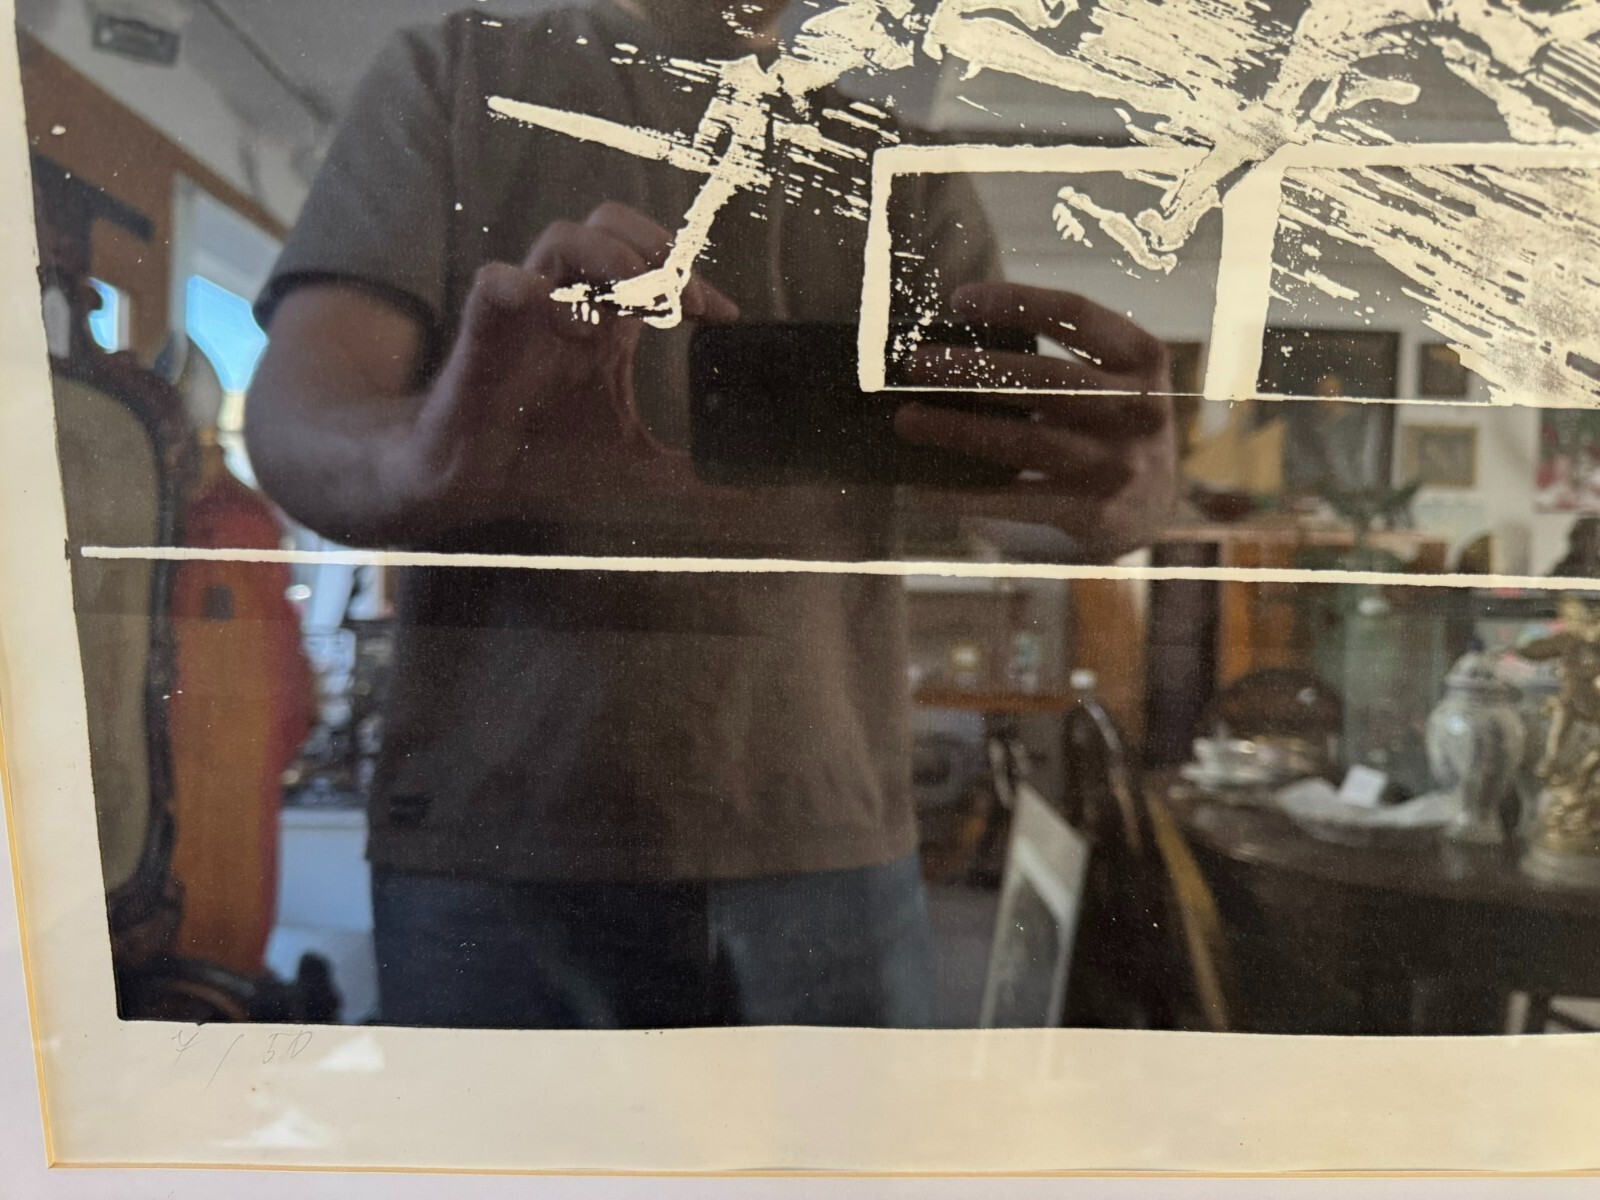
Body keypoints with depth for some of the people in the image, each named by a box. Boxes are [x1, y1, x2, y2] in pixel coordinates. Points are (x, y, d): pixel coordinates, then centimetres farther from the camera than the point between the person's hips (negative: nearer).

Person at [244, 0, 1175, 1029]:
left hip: (827, 842, 2)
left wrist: (1125, 479, -24)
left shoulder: (904, 171, 13)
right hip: (498, 837, -1)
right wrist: (430, 460, -28)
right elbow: (296, 410, -3)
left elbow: (1020, 438, 1)